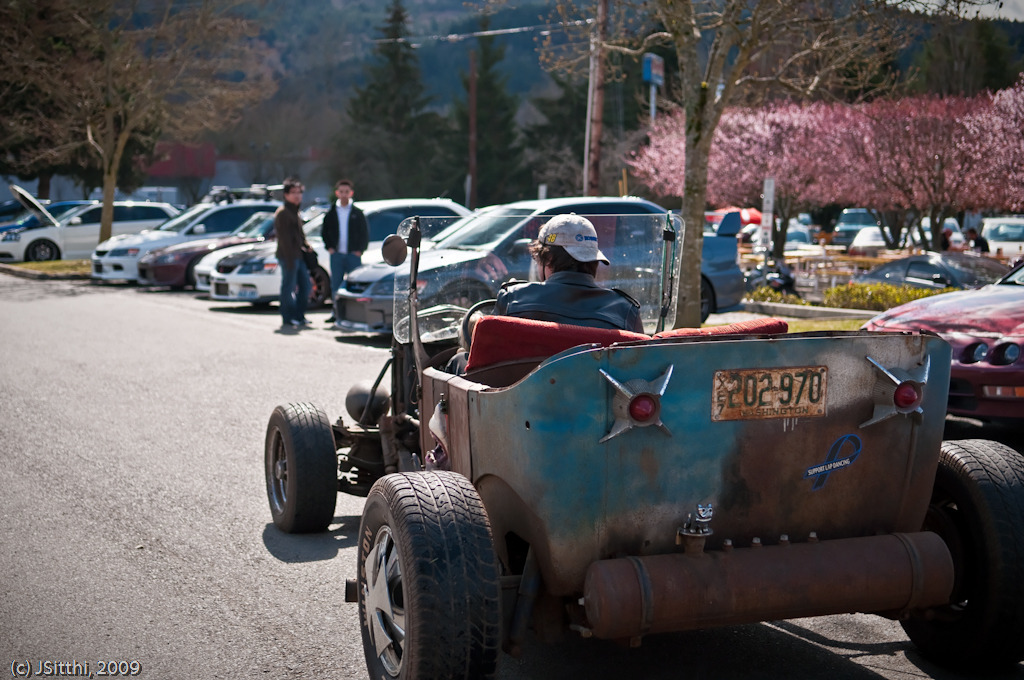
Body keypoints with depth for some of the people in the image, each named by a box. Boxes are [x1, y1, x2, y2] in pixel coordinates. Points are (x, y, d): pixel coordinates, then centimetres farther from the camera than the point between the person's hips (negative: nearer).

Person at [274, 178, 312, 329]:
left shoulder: (295, 212, 19)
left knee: (305, 286, 10)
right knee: (289, 288, -5)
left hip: (298, 256, 10)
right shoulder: (282, 213, -11)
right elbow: (284, 238, -16)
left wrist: (306, 246, 11)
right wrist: (290, 259, -20)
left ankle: (299, 317, 18)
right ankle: (288, 320, 0)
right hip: (288, 257, -10)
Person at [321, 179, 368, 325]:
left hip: (353, 254, -2)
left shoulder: (357, 213, 3)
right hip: (336, 254, 2)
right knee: (336, 285, 1)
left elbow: (365, 233, 5)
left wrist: (360, 250, -5)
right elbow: (325, 232, 15)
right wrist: (329, 247, 2)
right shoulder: (331, 213, 8)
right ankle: (337, 312, 8)